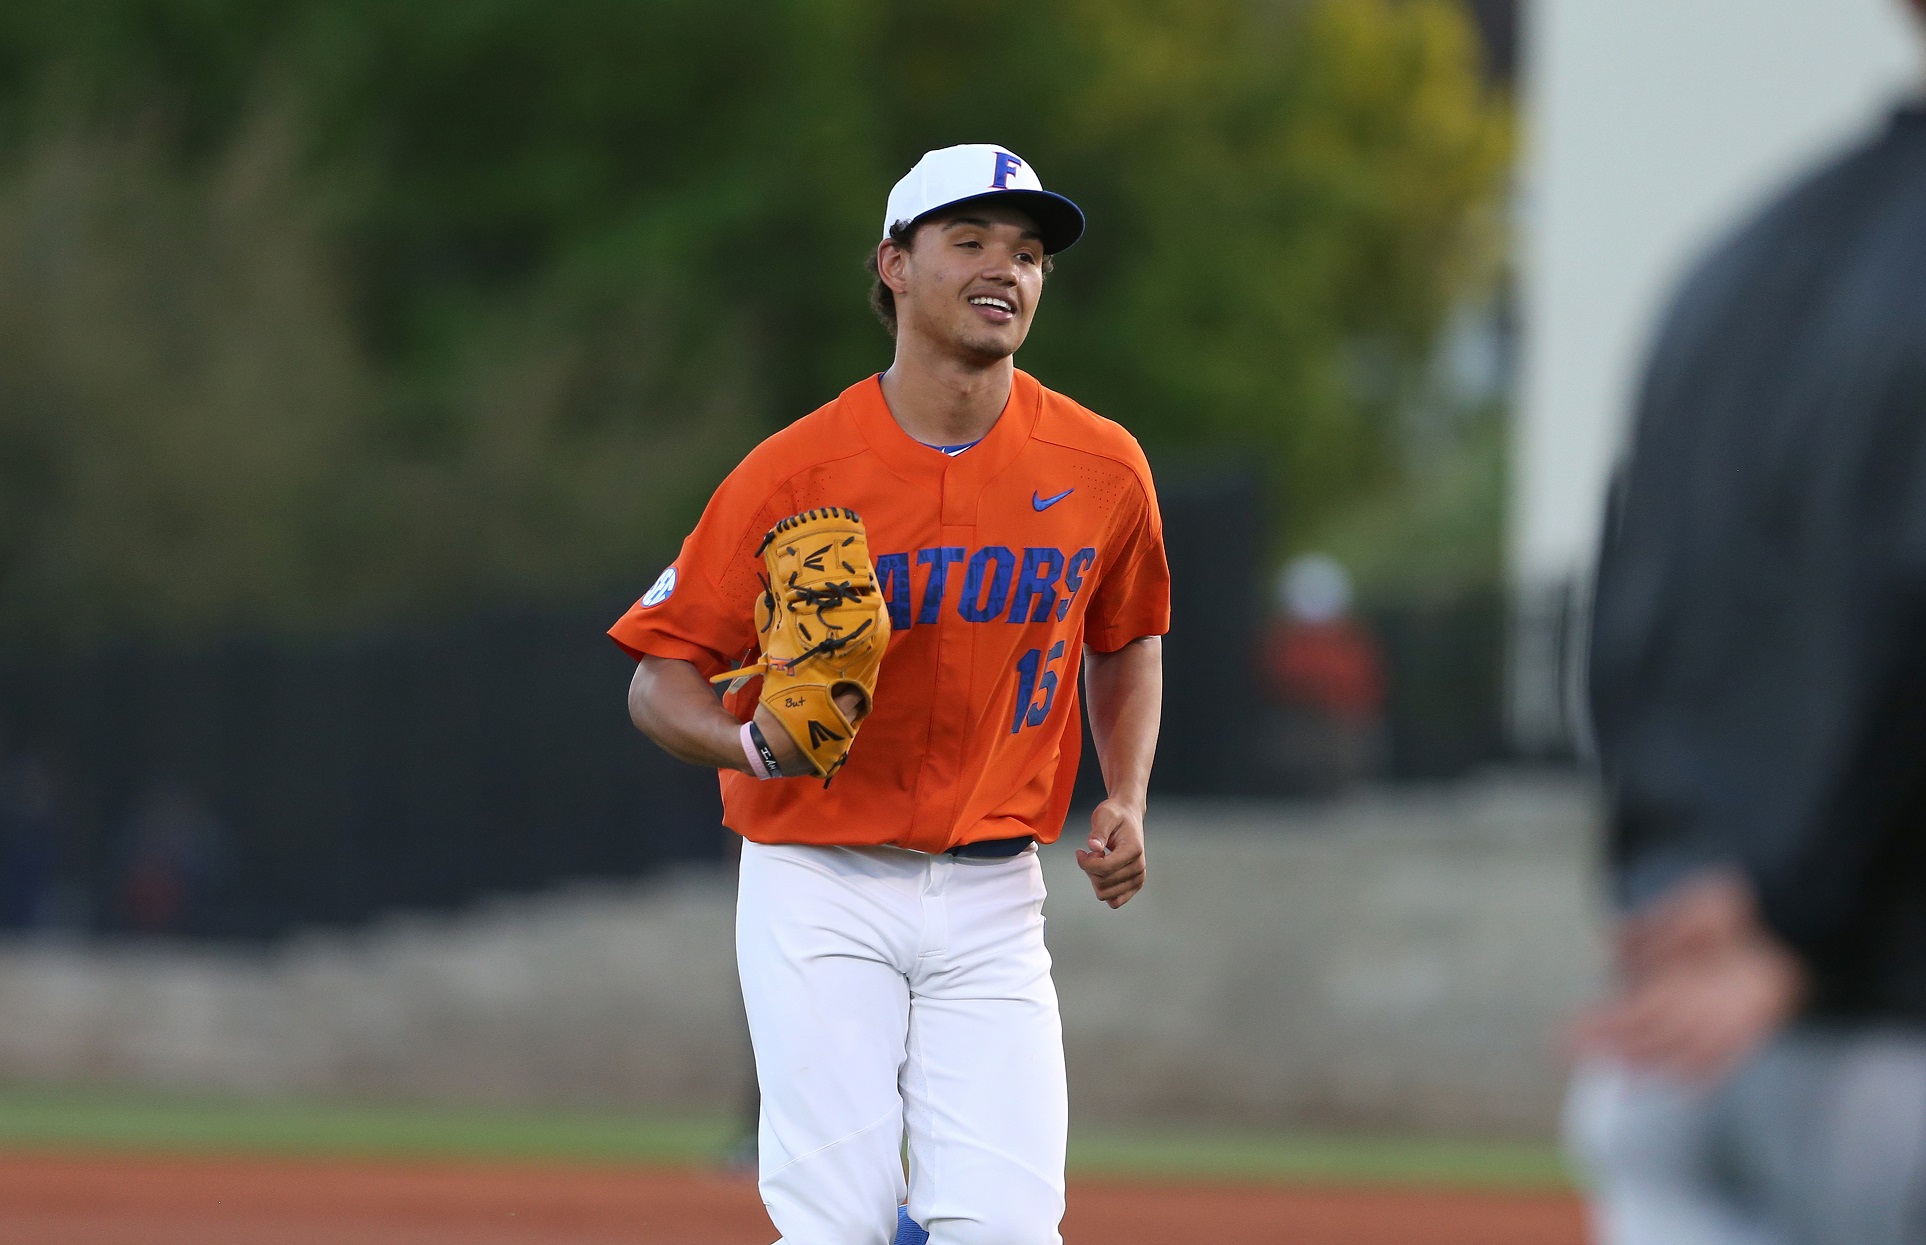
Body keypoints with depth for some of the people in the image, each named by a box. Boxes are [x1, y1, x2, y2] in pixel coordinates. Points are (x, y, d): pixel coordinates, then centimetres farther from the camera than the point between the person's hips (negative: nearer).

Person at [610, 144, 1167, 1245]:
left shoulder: (1101, 469, 1)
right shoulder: (793, 476, -9)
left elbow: (1127, 642, 20)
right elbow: (660, 679, -4)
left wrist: (1128, 805, 4)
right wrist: (754, 743, -25)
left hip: (992, 901, 2)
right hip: (819, 893, -2)